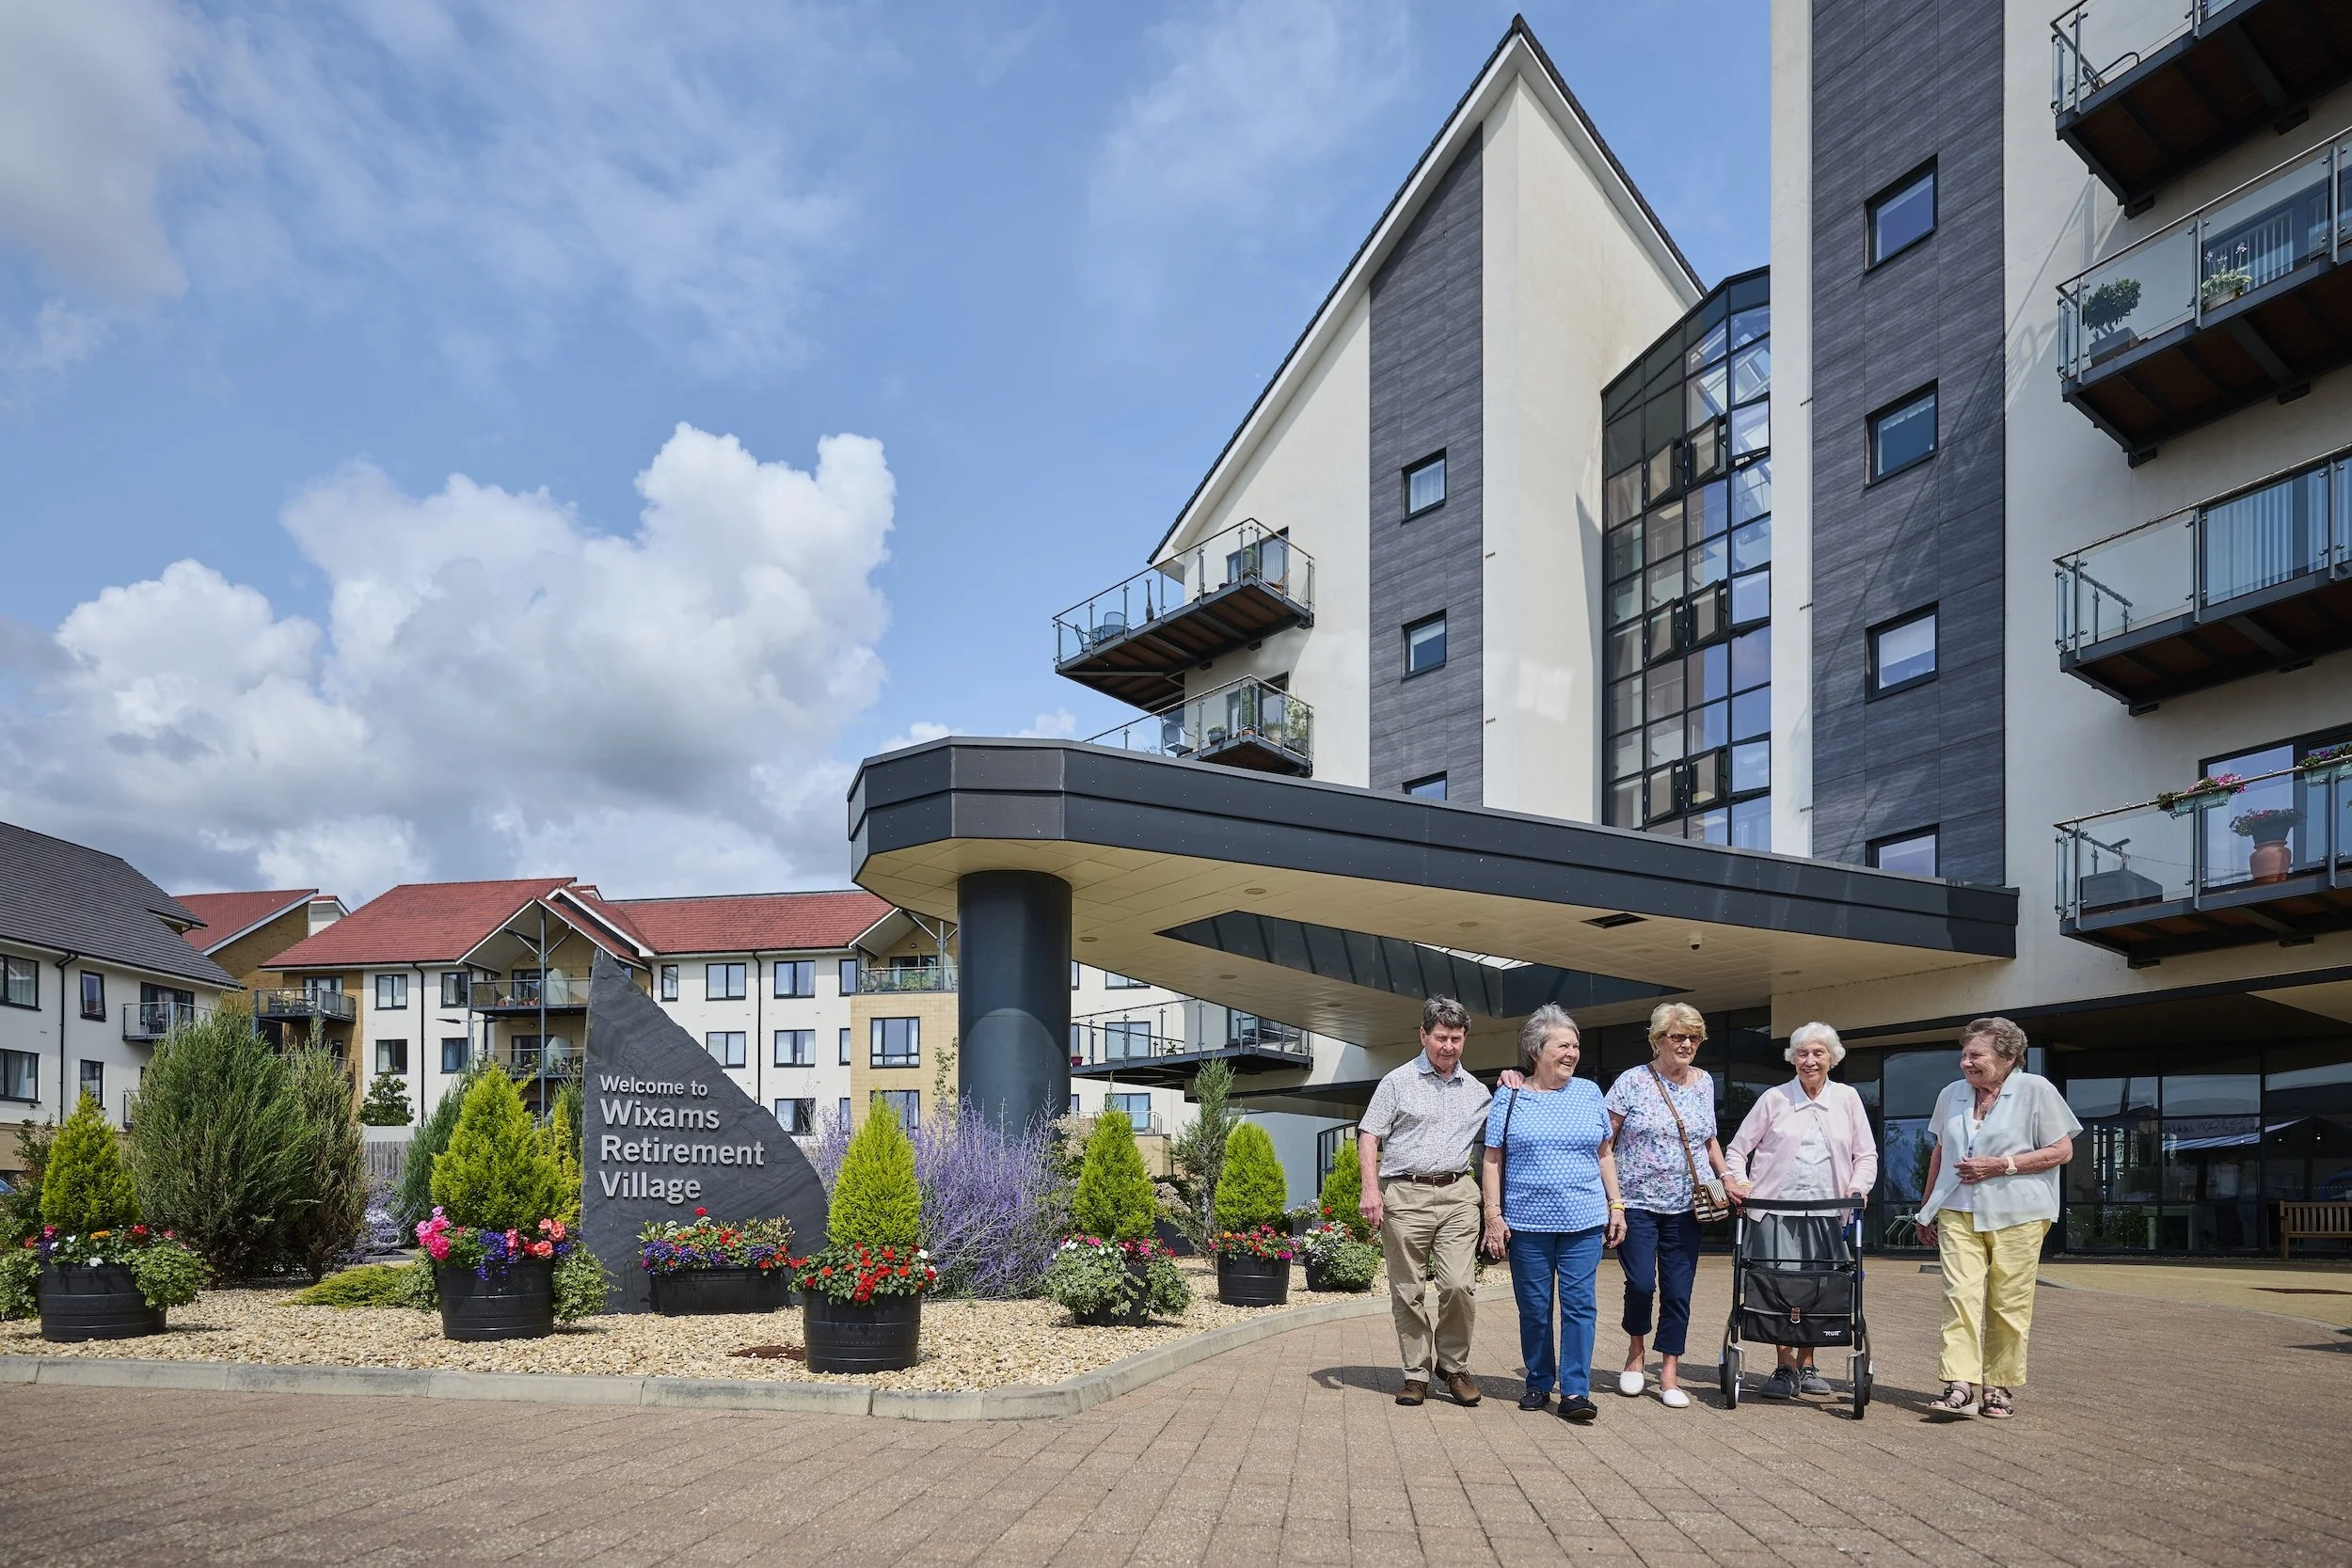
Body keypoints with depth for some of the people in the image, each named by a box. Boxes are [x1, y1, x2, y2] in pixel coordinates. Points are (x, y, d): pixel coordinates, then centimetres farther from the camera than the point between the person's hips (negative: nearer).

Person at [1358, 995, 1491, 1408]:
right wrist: (1371, 1188, -9)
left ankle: (1454, 1365, 11)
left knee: (1459, 1285, -10)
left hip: (1457, 1195, 2)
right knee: (1408, 1292, 3)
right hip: (1405, 1196, -2)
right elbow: (1368, 1136, 2)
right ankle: (1416, 1373, 15)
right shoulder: (1398, 1082, 5)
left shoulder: (1477, 1091, 16)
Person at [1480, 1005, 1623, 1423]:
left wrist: (1616, 1205, 8)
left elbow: (1604, 1155, 13)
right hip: (1527, 1223, -1)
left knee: (1579, 1304, -4)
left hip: (1584, 1221, 1)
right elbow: (1492, 1161, 1)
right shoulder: (1509, 1099, 2)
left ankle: (1575, 1391, -1)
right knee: (1534, 1308, 6)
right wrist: (1493, 1215, -5)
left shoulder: (1589, 1093, 8)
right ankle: (1539, 1384, 20)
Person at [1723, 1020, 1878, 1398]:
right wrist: (1738, 1182, -8)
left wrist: (1859, 1186, -5)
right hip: (1777, 1210, -2)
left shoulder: (1847, 1098, 10)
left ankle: (1805, 1365, 18)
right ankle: (1786, 1368, 1)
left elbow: (1866, 1155, 13)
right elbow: (1737, 1149, 8)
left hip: (1826, 1213, 2)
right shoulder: (1774, 1099, 4)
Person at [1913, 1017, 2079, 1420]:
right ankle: (1961, 1386, -14)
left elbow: (2062, 1151, -5)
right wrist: (1926, 1209, 23)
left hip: (2016, 1215, -3)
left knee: (2009, 1304, 3)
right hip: (1958, 1213, 3)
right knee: (1960, 1295, -10)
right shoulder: (1951, 1095, 12)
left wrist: (2001, 1166, -14)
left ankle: (2001, 1387, 15)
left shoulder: (2036, 1090, -4)